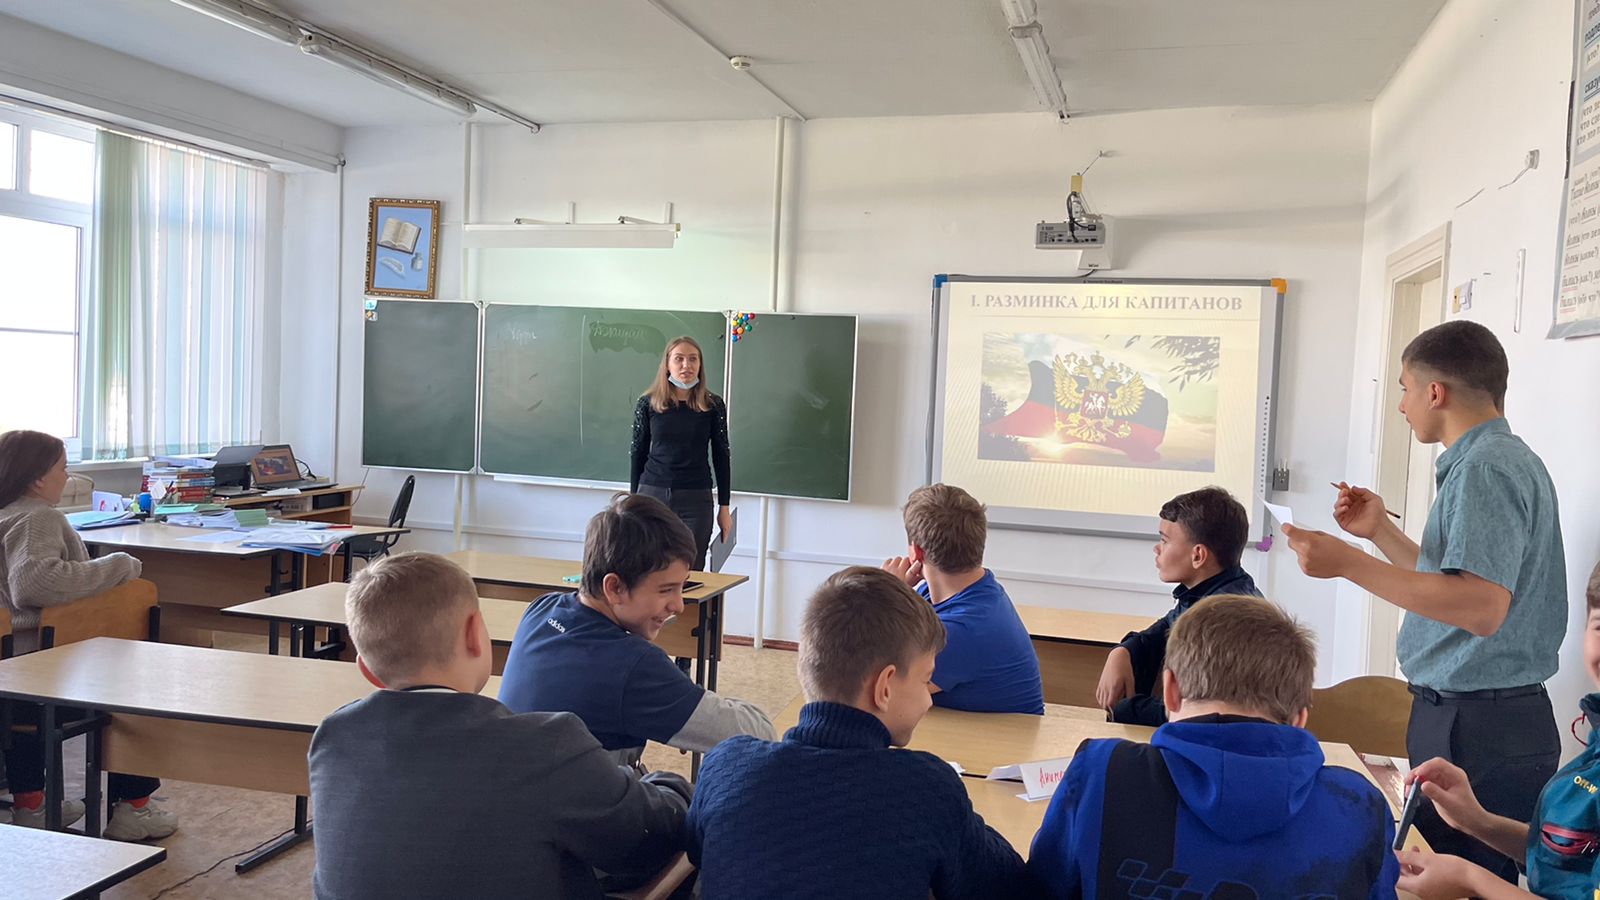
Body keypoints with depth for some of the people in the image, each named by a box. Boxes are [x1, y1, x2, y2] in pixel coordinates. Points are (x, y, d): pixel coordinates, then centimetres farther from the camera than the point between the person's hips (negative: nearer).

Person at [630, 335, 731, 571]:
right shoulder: (648, 404, 2)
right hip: (652, 493, 1)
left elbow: (721, 457, 5)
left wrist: (725, 507, 4)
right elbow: (638, 454, 9)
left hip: (696, 498, -1)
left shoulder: (713, 405, 1)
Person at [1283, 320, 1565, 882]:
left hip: (1475, 728, -10)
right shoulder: (1508, 458, 16)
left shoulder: (1484, 468, -17)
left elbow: (1483, 608, -27)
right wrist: (1380, 532, 18)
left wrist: (1348, 562, -27)